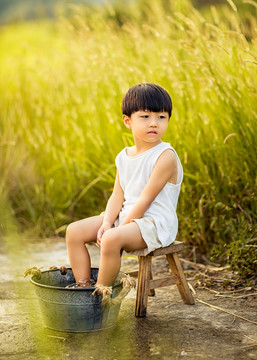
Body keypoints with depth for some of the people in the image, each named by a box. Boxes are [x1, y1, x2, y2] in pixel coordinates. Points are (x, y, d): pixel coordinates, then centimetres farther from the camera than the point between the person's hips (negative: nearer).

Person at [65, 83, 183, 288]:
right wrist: (106, 223, -11)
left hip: (154, 224, -8)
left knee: (111, 239, -33)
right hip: (125, 218, 8)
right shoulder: (124, 157, 10)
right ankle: (83, 288, 1)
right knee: (74, 231, -1)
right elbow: (117, 196, 8)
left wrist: (117, 230, -17)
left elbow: (145, 200, -17)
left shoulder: (166, 156, -15)